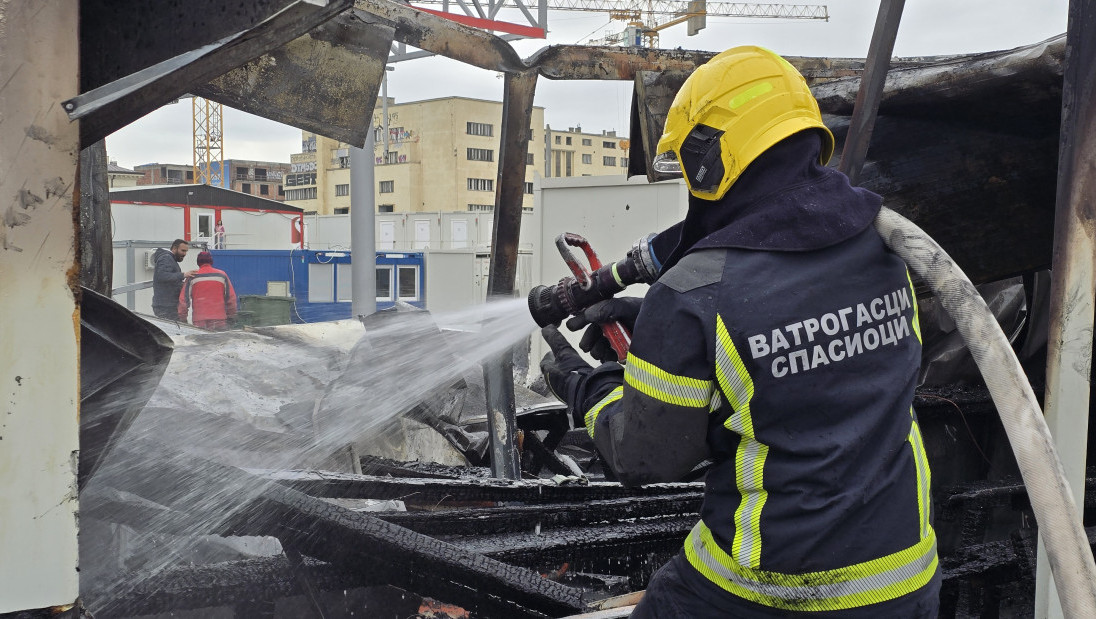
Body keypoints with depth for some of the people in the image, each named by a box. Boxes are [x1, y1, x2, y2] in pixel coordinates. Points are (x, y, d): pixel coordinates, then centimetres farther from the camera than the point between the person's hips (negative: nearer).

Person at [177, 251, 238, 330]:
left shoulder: (192, 277, 3)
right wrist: (231, 316, 13)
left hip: (199, 321, 0)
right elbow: (231, 297, 5)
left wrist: (182, 318, 11)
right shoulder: (222, 275, 4)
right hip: (219, 320, 0)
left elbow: (184, 298, 3)